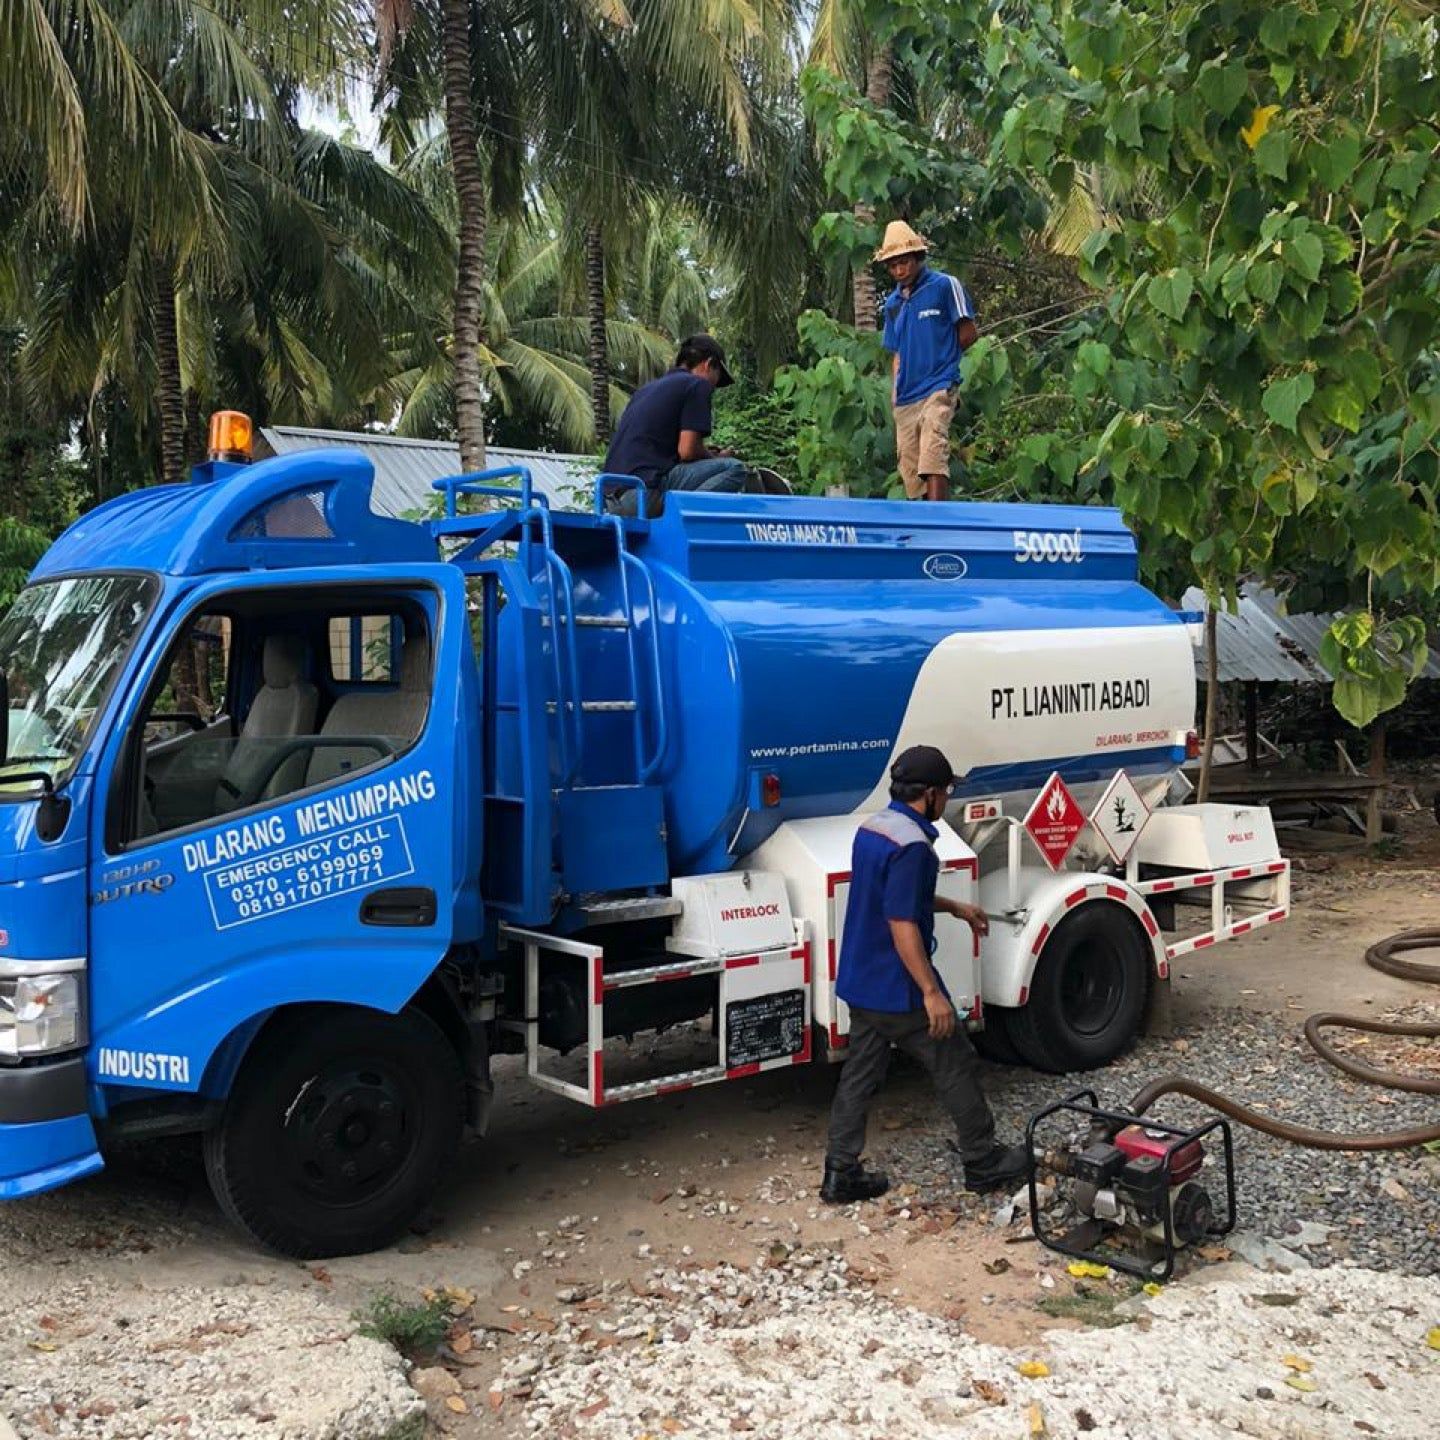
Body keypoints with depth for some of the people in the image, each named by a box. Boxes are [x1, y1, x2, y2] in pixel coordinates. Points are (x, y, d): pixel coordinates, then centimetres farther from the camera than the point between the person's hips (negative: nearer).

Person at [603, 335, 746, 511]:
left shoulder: (649, 387, 26)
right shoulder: (698, 385, 1)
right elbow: (687, 451, -9)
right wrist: (715, 457, 12)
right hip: (648, 485, -9)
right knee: (733, 468, -7)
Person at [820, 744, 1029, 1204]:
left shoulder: (871, 828, 7)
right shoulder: (911, 845, -24)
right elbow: (903, 925, -26)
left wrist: (954, 907, 25)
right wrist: (931, 992, -23)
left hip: (861, 981, 9)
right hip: (899, 988, -9)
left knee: (859, 1076, 13)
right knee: (957, 1067, 8)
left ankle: (840, 1175, 17)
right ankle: (983, 1162, 22)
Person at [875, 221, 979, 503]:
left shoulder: (945, 286, -1)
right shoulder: (892, 302, 16)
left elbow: (968, 334, 2)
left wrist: (941, 358, 10)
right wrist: (894, 395, 10)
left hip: (937, 388, -6)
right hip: (905, 397, 6)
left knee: (932, 461, -22)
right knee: (910, 470, 4)